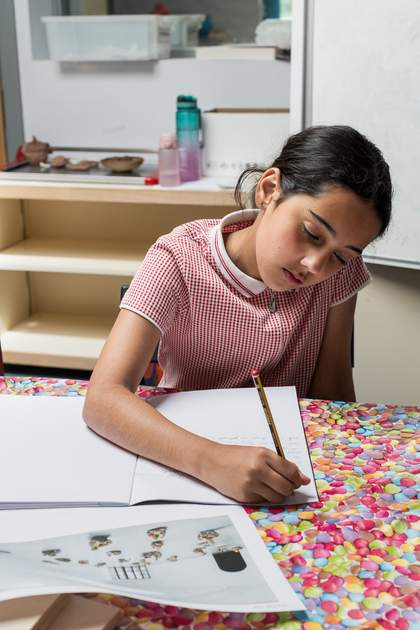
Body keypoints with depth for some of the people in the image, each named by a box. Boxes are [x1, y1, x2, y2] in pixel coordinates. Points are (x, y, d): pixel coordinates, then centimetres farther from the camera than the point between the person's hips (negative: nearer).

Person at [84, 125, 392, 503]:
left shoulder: (340, 272, -7)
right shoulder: (180, 260, -18)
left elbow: (331, 393, 2)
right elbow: (104, 399, -28)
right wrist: (210, 460, -41)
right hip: (187, 468, -2)